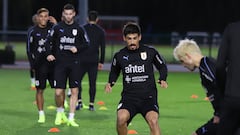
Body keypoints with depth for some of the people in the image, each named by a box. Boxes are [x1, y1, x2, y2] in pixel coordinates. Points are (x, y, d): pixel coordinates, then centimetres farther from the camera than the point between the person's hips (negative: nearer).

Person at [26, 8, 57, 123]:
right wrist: (33, 66, -1)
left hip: (53, 63, 2)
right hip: (40, 65, -2)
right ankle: (41, 114, 9)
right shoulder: (33, 31, 0)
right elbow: (29, 50, 3)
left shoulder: (52, 28, 5)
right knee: (40, 90, 1)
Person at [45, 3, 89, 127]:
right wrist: (49, 54, -7)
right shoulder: (57, 28, 1)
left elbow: (85, 44, 11)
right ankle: (60, 113, 22)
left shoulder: (78, 29, 4)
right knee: (58, 92, -5)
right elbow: (48, 41, 7)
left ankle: (71, 119, 5)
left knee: (74, 91, -2)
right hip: (60, 63, -1)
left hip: (74, 64, 1)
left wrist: (77, 48, -7)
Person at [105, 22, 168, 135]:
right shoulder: (120, 56, 5)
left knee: (153, 120, -26)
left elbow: (162, 66, 18)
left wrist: (162, 80, 0)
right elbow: (114, 71, 26)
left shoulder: (150, 52, 1)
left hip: (148, 96, -1)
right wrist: (110, 83, 7)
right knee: (121, 118, -26)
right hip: (129, 95, 1)